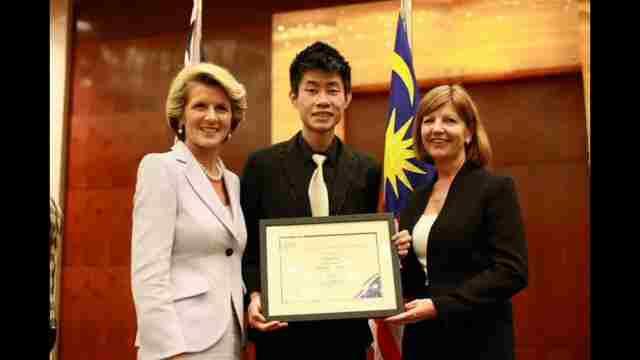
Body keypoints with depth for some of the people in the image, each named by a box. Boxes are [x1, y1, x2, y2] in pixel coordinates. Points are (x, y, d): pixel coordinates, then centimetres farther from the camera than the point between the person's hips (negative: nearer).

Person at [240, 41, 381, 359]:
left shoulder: (367, 170, 1)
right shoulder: (262, 165, -4)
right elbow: (245, 247, -1)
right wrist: (254, 296, -16)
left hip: (347, 330, 2)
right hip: (279, 329, -1)